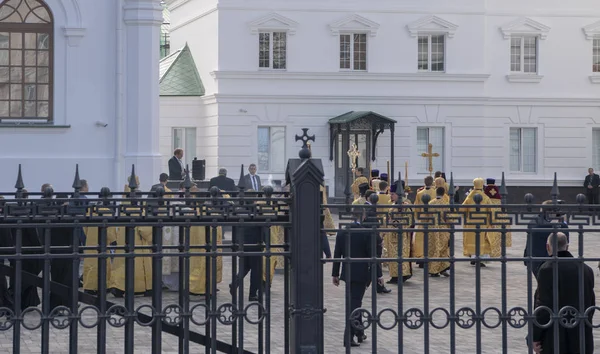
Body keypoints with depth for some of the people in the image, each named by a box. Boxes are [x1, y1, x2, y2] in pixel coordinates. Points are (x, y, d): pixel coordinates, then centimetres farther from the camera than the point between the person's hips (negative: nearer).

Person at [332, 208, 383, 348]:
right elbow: (372, 255, -11)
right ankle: (349, 338, -5)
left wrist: (335, 274, 13)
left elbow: (337, 254, 5)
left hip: (347, 272, 5)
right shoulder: (367, 233, -13)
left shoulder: (342, 233, 1)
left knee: (354, 302, 20)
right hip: (361, 273, -5)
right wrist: (378, 274, -3)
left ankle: (359, 333, 30)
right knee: (354, 303, -2)